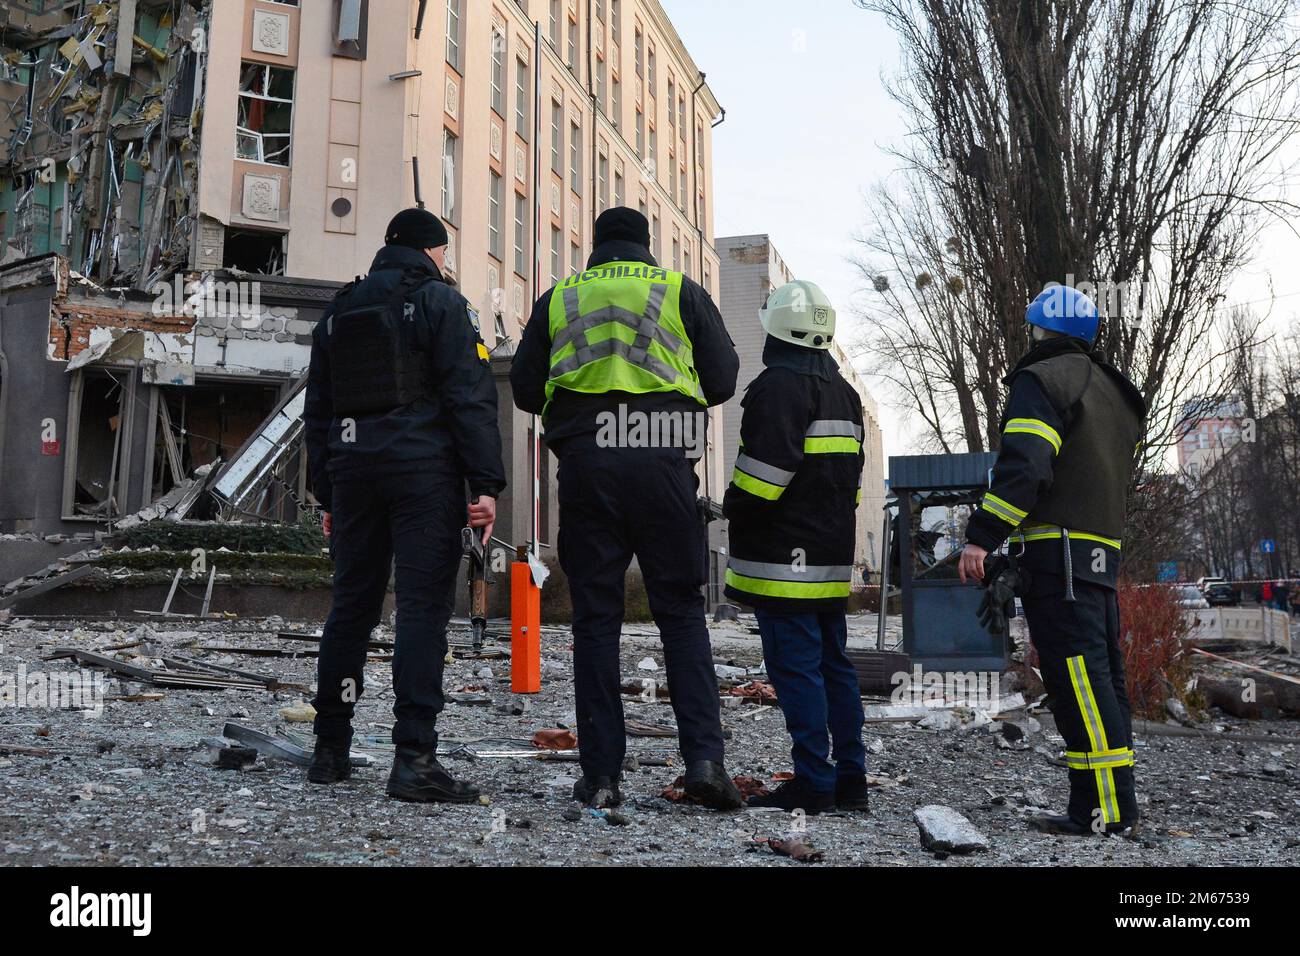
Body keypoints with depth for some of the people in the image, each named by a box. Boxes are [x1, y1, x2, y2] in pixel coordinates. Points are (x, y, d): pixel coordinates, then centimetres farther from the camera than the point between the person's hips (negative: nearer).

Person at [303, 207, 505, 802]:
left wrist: (328, 495, 22)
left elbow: (317, 411, 20)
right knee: (423, 607, -7)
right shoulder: (441, 302, 1)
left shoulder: (338, 312, 20)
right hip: (423, 470, -6)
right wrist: (486, 483, -11)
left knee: (351, 606, 12)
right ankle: (414, 758, -11)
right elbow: (470, 396, -10)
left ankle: (330, 751, 18)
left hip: (353, 470, 6)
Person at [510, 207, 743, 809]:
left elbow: (524, 389, 13)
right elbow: (722, 380, 9)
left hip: (585, 466, 1)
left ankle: (601, 775, 6)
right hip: (663, 466, -1)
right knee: (682, 612, 7)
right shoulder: (682, 292, 12)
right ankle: (704, 759, -2)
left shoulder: (558, 299, 15)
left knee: (595, 618, 5)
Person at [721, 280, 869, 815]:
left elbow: (767, 464, -20)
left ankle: (813, 783, -3)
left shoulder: (779, 383, -11)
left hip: (783, 556, -9)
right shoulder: (842, 390, 19)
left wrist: (734, 510, -5)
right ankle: (851, 777, 18)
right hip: (832, 553, 9)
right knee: (833, 664, 13)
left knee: (796, 667, -6)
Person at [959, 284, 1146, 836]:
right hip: (1104, 548, 9)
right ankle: (1112, 804, 16)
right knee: (1101, 677, 11)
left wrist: (982, 537, -20)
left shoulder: (1042, 379, -5)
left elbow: (1022, 464, -19)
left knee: (1077, 678, -10)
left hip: (1056, 546, -9)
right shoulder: (1113, 391, 24)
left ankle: (1106, 808, -10)